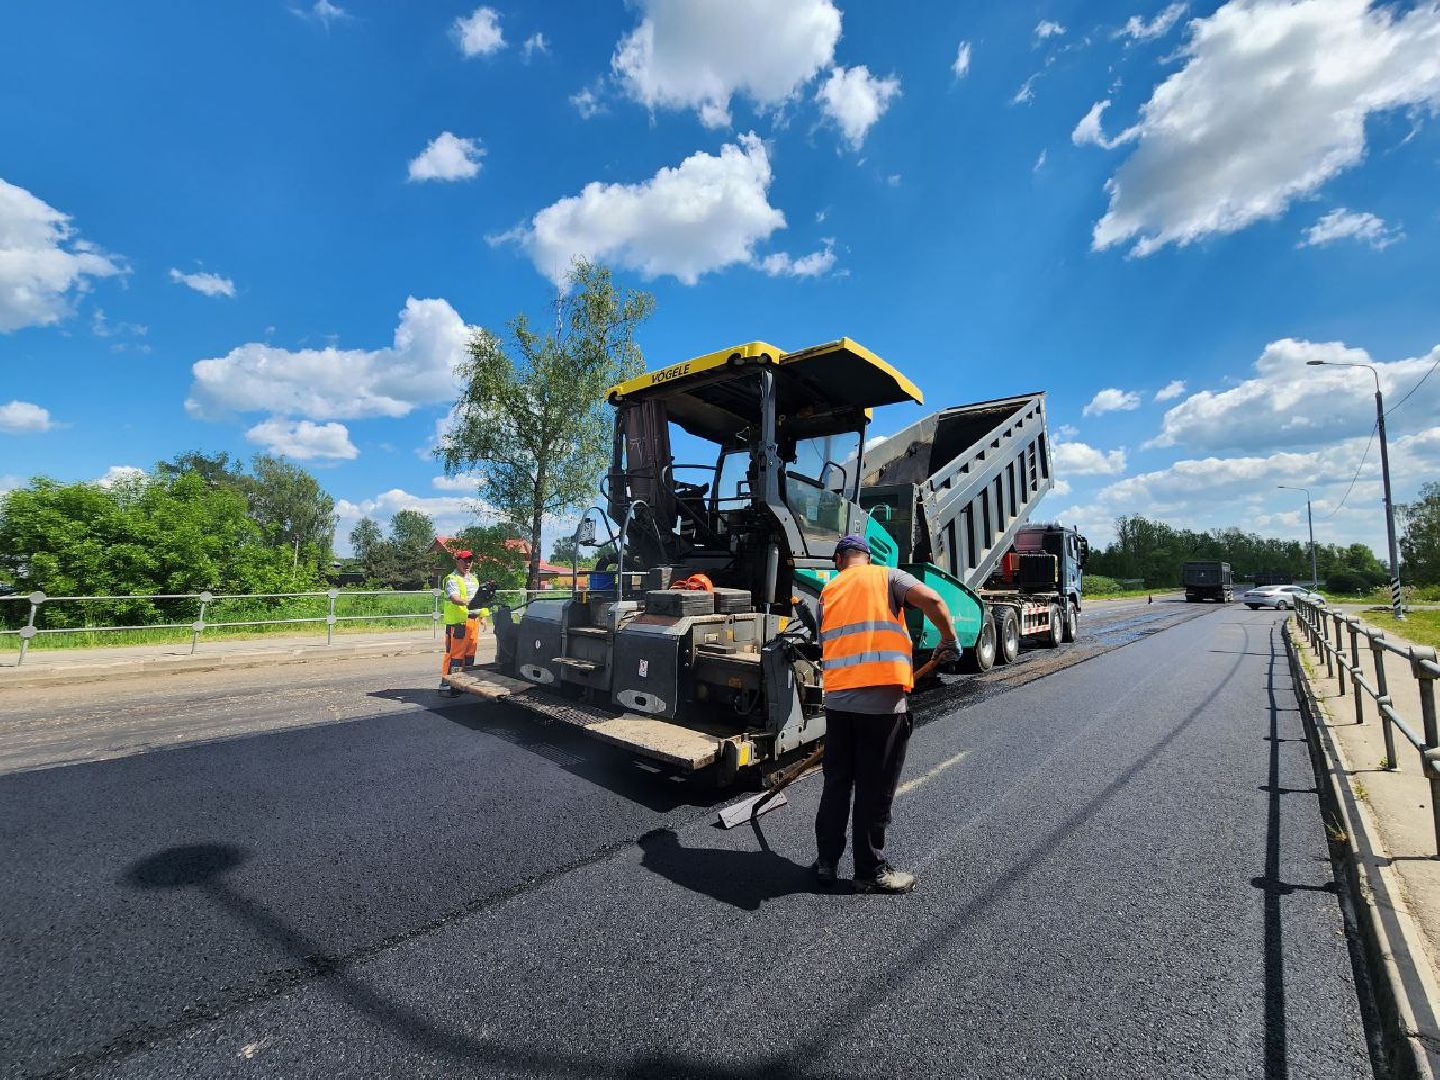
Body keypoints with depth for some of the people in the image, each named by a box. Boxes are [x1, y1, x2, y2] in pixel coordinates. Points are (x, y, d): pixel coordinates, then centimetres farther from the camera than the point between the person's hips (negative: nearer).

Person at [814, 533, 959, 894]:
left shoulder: (828, 591, 16)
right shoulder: (887, 576, 4)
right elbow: (931, 599, -13)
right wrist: (949, 638, 2)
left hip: (837, 700, 4)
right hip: (882, 701, -4)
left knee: (837, 782, 18)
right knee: (874, 790, 8)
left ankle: (827, 860, 29)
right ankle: (871, 872, 22)